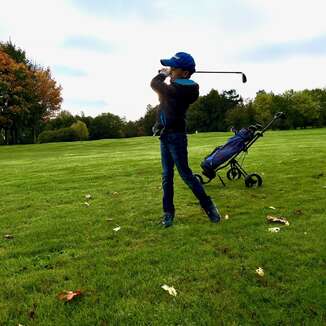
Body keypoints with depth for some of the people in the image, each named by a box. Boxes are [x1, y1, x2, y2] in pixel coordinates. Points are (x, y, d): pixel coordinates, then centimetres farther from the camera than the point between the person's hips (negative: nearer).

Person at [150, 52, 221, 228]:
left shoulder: (179, 89, -20)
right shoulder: (179, 87, 7)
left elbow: (154, 84, -8)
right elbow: (159, 86, 25)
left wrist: (163, 74, 9)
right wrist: (166, 73, 13)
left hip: (176, 136, -9)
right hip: (165, 136, 9)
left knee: (185, 173, -2)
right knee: (166, 176, 9)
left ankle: (208, 205, 14)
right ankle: (168, 211, 17)